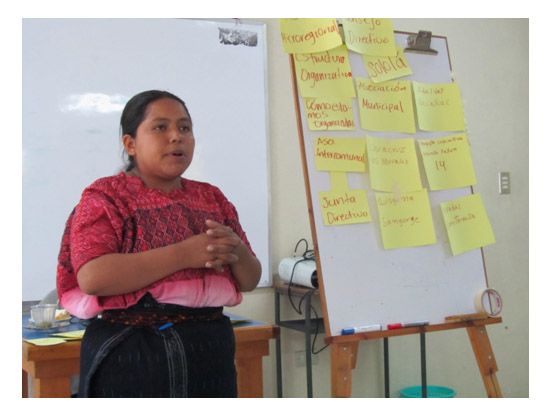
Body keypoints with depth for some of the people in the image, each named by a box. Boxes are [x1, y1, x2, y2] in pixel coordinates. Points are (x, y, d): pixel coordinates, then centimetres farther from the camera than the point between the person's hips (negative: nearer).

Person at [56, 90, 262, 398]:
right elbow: (92, 277, -19)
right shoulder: (106, 197, -4)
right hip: (130, 354, -4)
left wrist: (236, 252, -11)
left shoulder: (212, 198, 10)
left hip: (208, 349, 5)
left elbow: (250, 280, 12)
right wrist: (183, 254, -20)